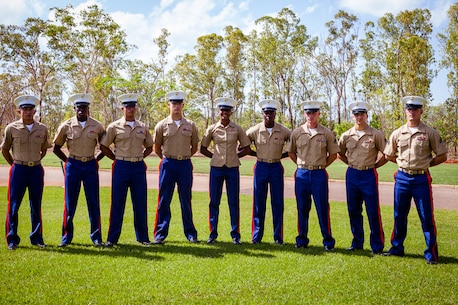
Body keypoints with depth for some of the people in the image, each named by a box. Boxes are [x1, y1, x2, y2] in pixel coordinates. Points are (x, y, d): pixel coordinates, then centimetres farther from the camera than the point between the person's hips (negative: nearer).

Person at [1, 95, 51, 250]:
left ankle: (37, 238, 18)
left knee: (36, 206, 8)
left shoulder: (42, 129, 2)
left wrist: (34, 162, 10)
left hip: (36, 170, 2)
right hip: (18, 170, -2)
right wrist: (15, 164, 6)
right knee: (13, 206, 2)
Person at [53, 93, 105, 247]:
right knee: (70, 203, 4)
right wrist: (68, 161, 4)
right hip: (73, 166, 0)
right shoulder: (66, 126, -1)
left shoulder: (97, 126, 1)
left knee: (94, 203, 4)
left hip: (90, 166, 0)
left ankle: (96, 237, 13)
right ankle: (66, 237, 16)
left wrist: (95, 159, 4)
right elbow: (56, 148, 9)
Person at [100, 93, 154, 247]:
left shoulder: (143, 127, 9)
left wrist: (139, 158, 7)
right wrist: (117, 159, 1)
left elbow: (149, 147, 20)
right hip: (121, 167, -3)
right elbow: (103, 146, 4)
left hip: (139, 167, 3)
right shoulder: (114, 127, -1)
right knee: (117, 204, 2)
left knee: (140, 204, 7)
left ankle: (143, 237, 17)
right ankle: (112, 238, 10)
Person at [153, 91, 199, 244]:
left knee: (186, 200, 8)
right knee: (164, 200, 2)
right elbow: (157, 148, 9)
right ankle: (160, 233, 9)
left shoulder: (190, 125, 5)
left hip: (185, 164, 1)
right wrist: (168, 159, 10)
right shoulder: (162, 125, 1)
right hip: (168, 164, -1)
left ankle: (190, 233, 16)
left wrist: (183, 157, 12)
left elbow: (194, 147, 14)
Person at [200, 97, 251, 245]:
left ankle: (235, 235, 12)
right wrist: (215, 156, 2)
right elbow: (203, 148, 10)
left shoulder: (237, 129, 2)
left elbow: (246, 149, 10)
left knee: (234, 202, 3)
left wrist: (235, 156, 1)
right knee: (214, 201, 5)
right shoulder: (212, 129, 3)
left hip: (232, 169, 0)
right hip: (216, 168, 1)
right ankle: (213, 233, 15)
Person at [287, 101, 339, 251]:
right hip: (302, 174, 2)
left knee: (323, 209, 1)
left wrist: (321, 166, 3)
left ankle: (328, 241, 11)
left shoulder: (326, 133, 0)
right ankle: (302, 240, 19)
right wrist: (302, 165, 6)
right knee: (302, 209, 8)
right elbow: (291, 152, 14)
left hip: (319, 175, -1)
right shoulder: (297, 132, 3)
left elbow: (333, 154, 8)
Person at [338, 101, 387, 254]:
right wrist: (351, 164, 10)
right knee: (353, 211, 10)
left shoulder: (376, 134, -5)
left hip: (369, 175, -4)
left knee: (373, 212, -1)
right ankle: (357, 243, 23)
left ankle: (377, 246, 8)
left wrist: (374, 165, 0)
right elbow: (340, 154, 19)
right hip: (352, 175, 4)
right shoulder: (346, 135, 5)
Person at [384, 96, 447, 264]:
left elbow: (442, 156, 1)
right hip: (402, 178, 3)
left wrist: (426, 164, 0)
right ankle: (397, 247, 25)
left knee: (427, 217, 0)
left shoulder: (430, 133, -4)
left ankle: (431, 253, 10)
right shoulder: (397, 133, 4)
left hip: (421, 179, -3)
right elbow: (388, 155, 15)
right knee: (399, 216, 12)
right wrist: (404, 162, 8)